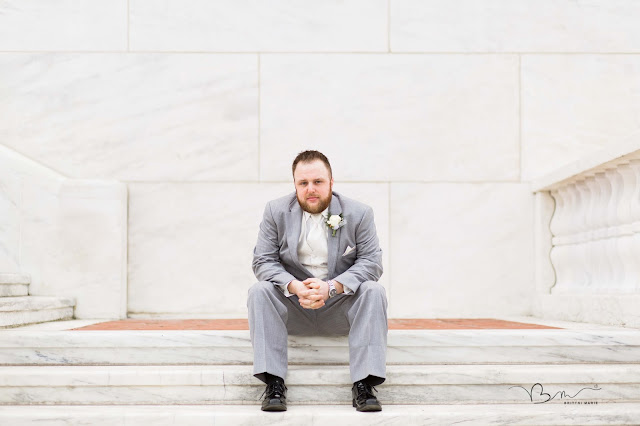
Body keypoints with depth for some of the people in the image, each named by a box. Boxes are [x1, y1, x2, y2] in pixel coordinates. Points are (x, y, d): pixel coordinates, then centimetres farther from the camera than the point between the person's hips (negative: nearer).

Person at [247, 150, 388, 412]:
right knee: (260, 291, -26)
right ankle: (273, 382, -27)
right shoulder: (276, 211, 0)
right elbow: (263, 261, -6)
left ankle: (364, 383, -28)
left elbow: (371, 262, -10)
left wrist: (332, 286, -26)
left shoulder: (359, 213, -3)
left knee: (374, 291, -28)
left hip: (339, 305, 0)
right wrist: (294, 287, -26)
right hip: (292, 306, 1)